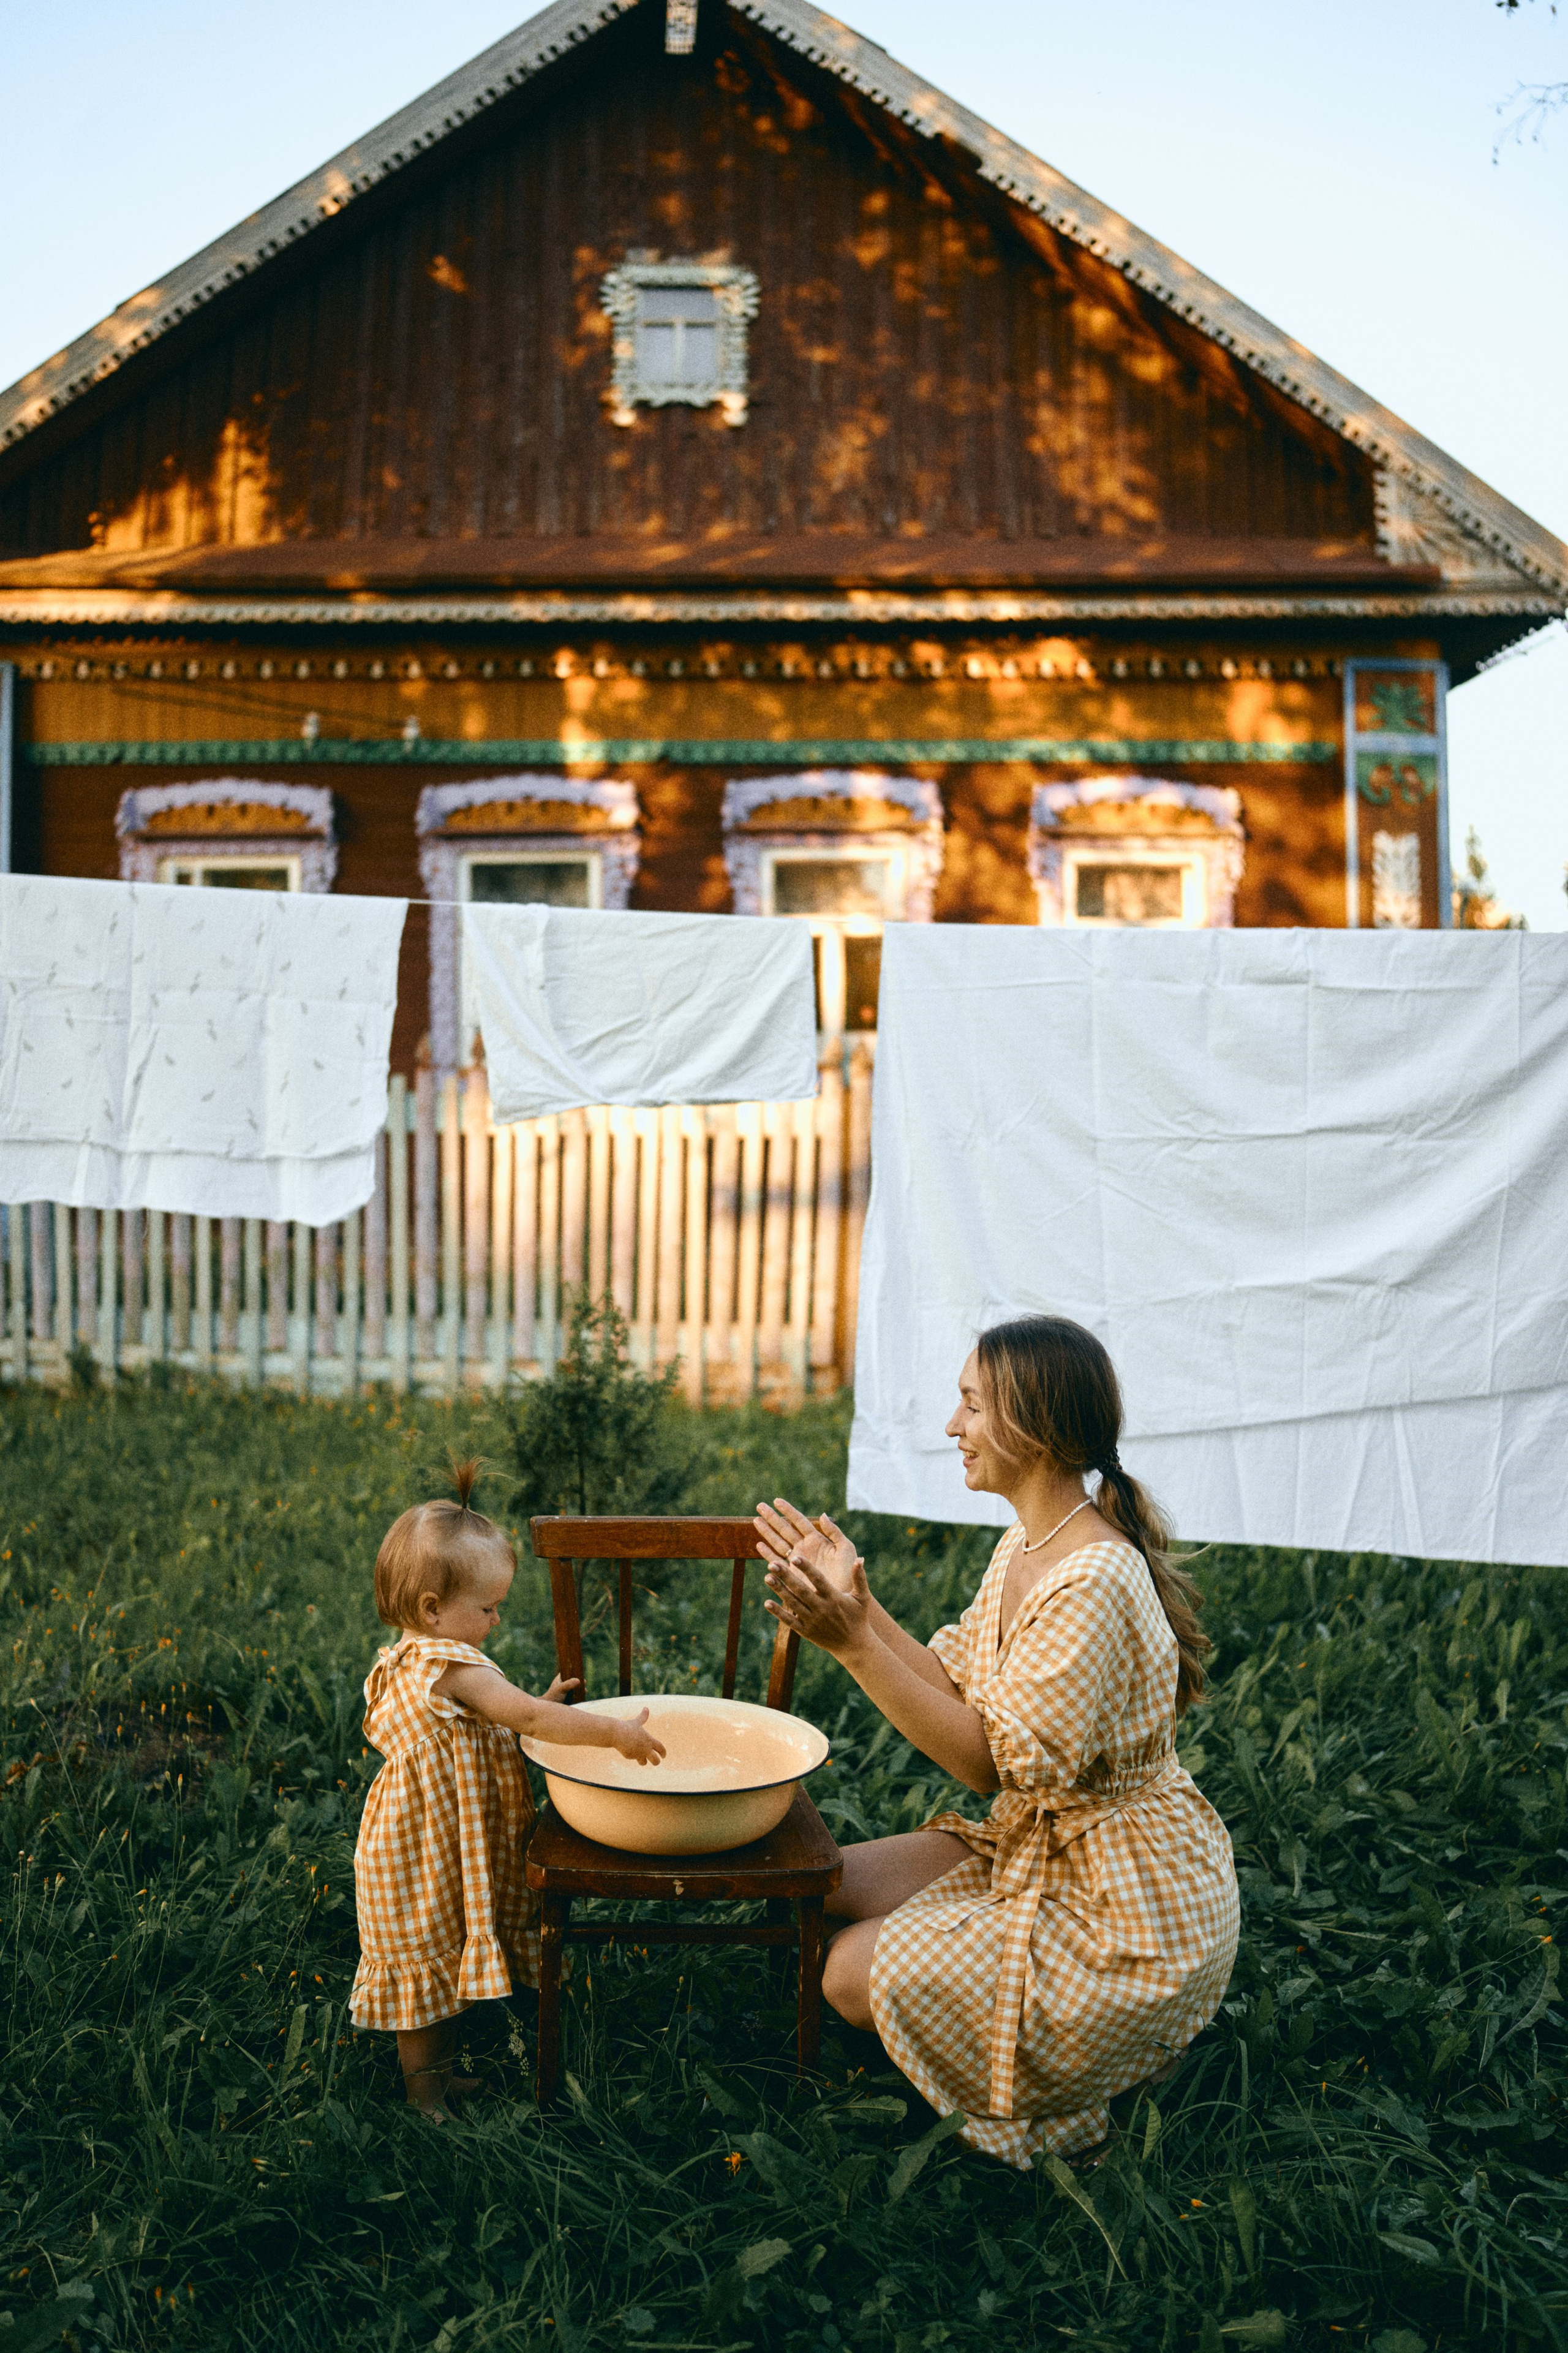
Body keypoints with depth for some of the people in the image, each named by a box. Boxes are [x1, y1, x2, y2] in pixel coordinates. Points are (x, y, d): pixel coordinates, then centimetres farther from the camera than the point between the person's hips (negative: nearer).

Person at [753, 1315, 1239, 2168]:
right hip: (1040, 1846, 9)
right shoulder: (1024, 1546, 2)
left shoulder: (1095, 1584, -29)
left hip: (1126, 1907, -9)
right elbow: (957, 1686, 3)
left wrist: (854, 1645, -30)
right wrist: (859, 1601, -5)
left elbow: (989, 1757, -26)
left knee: (854, 1977, -8)